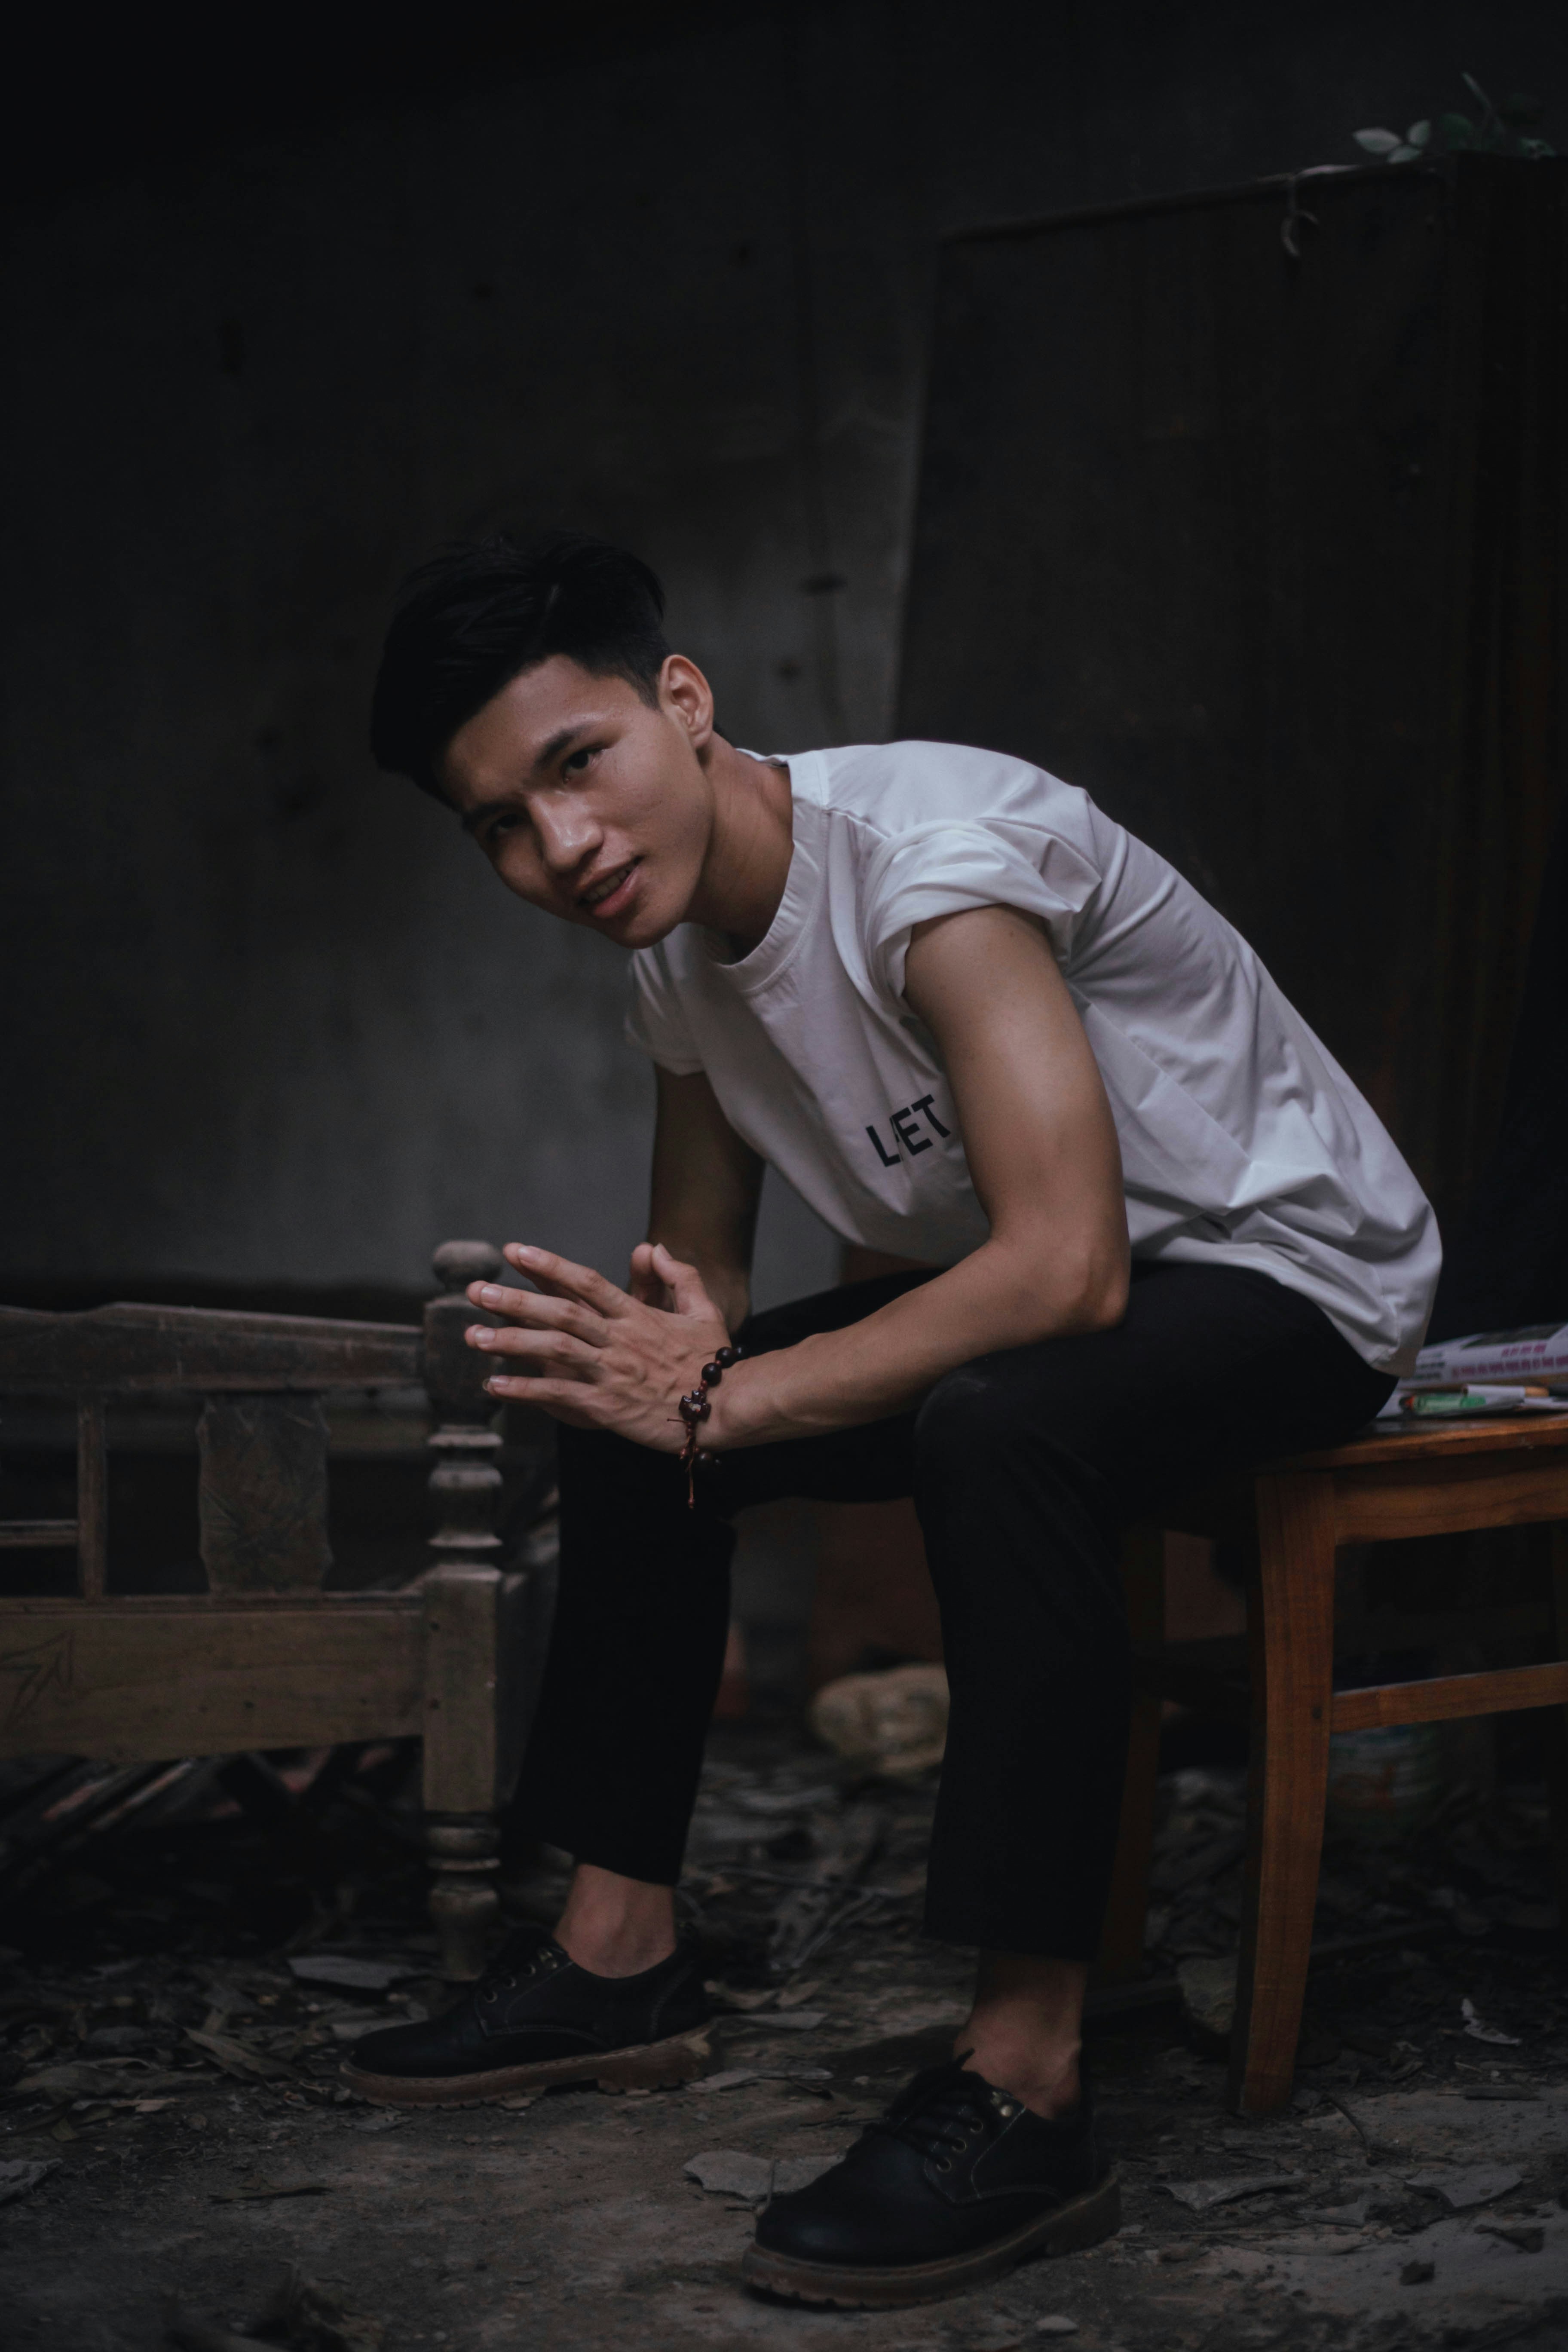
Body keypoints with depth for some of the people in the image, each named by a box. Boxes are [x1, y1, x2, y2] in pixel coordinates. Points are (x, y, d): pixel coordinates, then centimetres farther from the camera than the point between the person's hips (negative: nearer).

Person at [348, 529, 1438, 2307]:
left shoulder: (928, 853, -29)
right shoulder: (676, 958, -1)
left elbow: (1068, 1270, -36)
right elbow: (697, 1263, 12)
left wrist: (723, 1406, -31)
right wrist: (675, 1348, -13)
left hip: (1289, 1265, -9)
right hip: (1047, 1298, 9)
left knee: (995, 1426, -38)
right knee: (626, 1413, 4)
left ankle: (1027, 2091, -31)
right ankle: (622, 1944, 14)